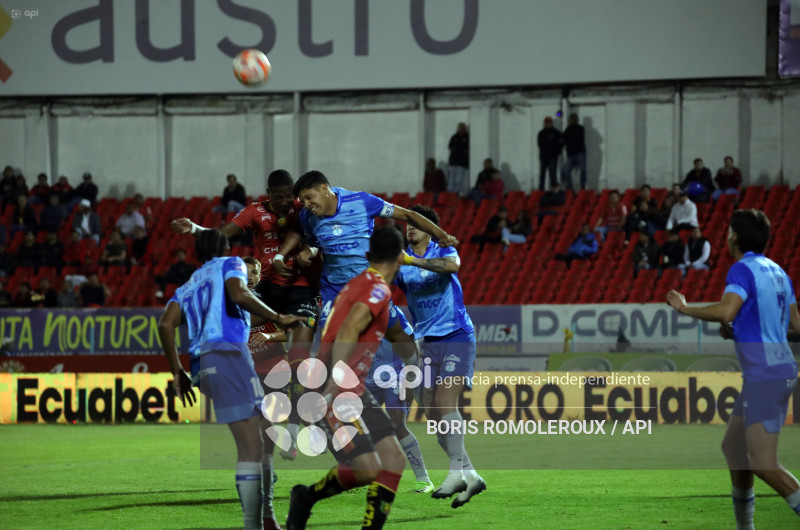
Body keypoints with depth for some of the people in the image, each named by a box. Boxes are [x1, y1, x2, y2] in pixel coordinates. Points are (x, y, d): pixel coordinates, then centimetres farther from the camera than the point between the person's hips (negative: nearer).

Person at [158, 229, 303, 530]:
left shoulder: (187, 287, 28)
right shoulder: (230, 265, 14)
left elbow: (166, 324, 13)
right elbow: (239, 295, -9)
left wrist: (177, 372, 14)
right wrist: (278, 319, -2)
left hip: (201, 366, 7)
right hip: (229, 355, -7)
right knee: (251, 446, -13)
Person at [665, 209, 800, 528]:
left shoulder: (743, 269, -11)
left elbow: (726, 311, -27)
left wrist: (684, 308, -12)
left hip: (765, 375, -10)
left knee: (763, 463, -13)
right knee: (733, 447, 18)